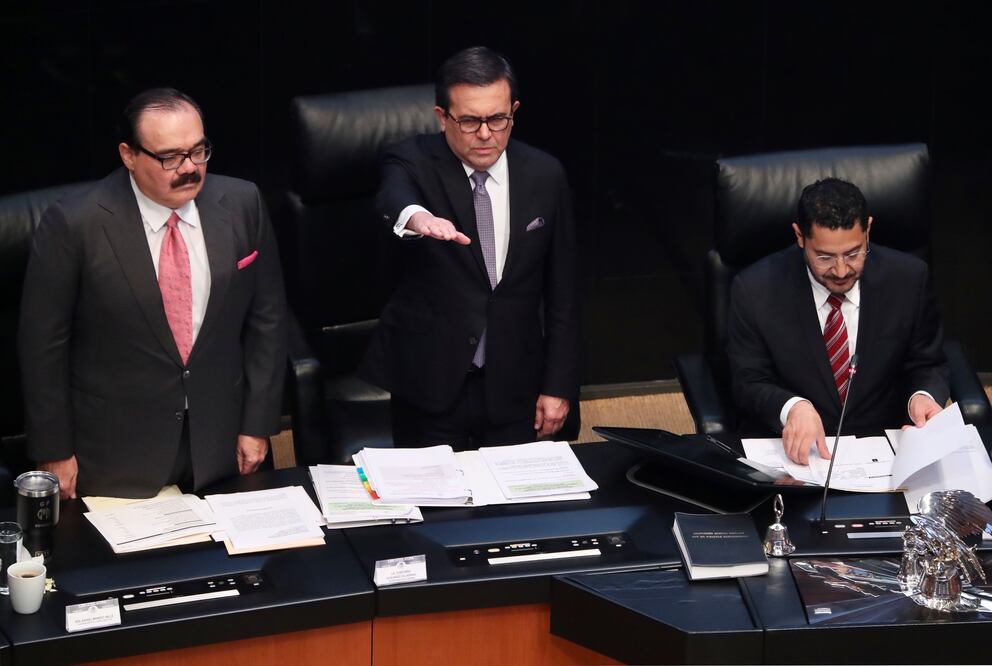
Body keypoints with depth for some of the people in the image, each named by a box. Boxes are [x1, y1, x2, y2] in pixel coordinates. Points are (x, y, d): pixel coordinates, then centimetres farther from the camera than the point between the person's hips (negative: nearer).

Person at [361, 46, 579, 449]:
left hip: (515, 387, 3)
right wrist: (416, 216, -59)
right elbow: (393, 197, -34)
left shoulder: (544, 175, 0)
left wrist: (559, 386, 2)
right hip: (430, 385, -2)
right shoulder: (414, 163, -9)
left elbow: (562, 289, 4)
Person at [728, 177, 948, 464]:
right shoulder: (755, 290, -8)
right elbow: (749, 383, -2)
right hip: (795, 451, -1)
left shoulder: (908, 279, -4)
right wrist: (792, 407, -25)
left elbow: (928, 365, 8)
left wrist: (923, 396, -17)